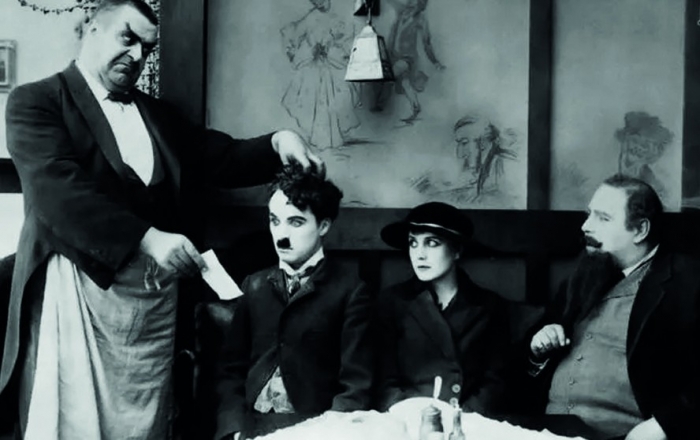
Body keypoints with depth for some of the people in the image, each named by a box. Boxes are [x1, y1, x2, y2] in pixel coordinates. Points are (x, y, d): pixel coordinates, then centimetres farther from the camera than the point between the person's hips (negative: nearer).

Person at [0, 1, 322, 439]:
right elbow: (57, 188, -15)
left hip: (155, 296, 5)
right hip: (79, 289, -5)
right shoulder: (37, 101, 0)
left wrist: (277, 143, -7)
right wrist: (146, 239, -24)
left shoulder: (158, 114, 19)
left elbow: (221, 158, 15)